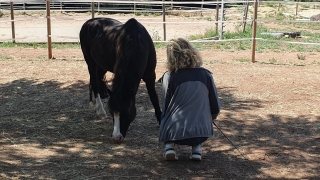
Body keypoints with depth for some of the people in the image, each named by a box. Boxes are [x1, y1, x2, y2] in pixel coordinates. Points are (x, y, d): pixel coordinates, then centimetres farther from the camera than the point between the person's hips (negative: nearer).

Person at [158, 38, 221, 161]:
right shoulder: (205, 75, 0)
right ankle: (196, 147, 13)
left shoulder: (169, 77, -6)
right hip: (202, 133, 2)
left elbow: (165, 108, 3)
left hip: (174, 133, -1)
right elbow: (216, 108, 4)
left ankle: (169, 146, 7)